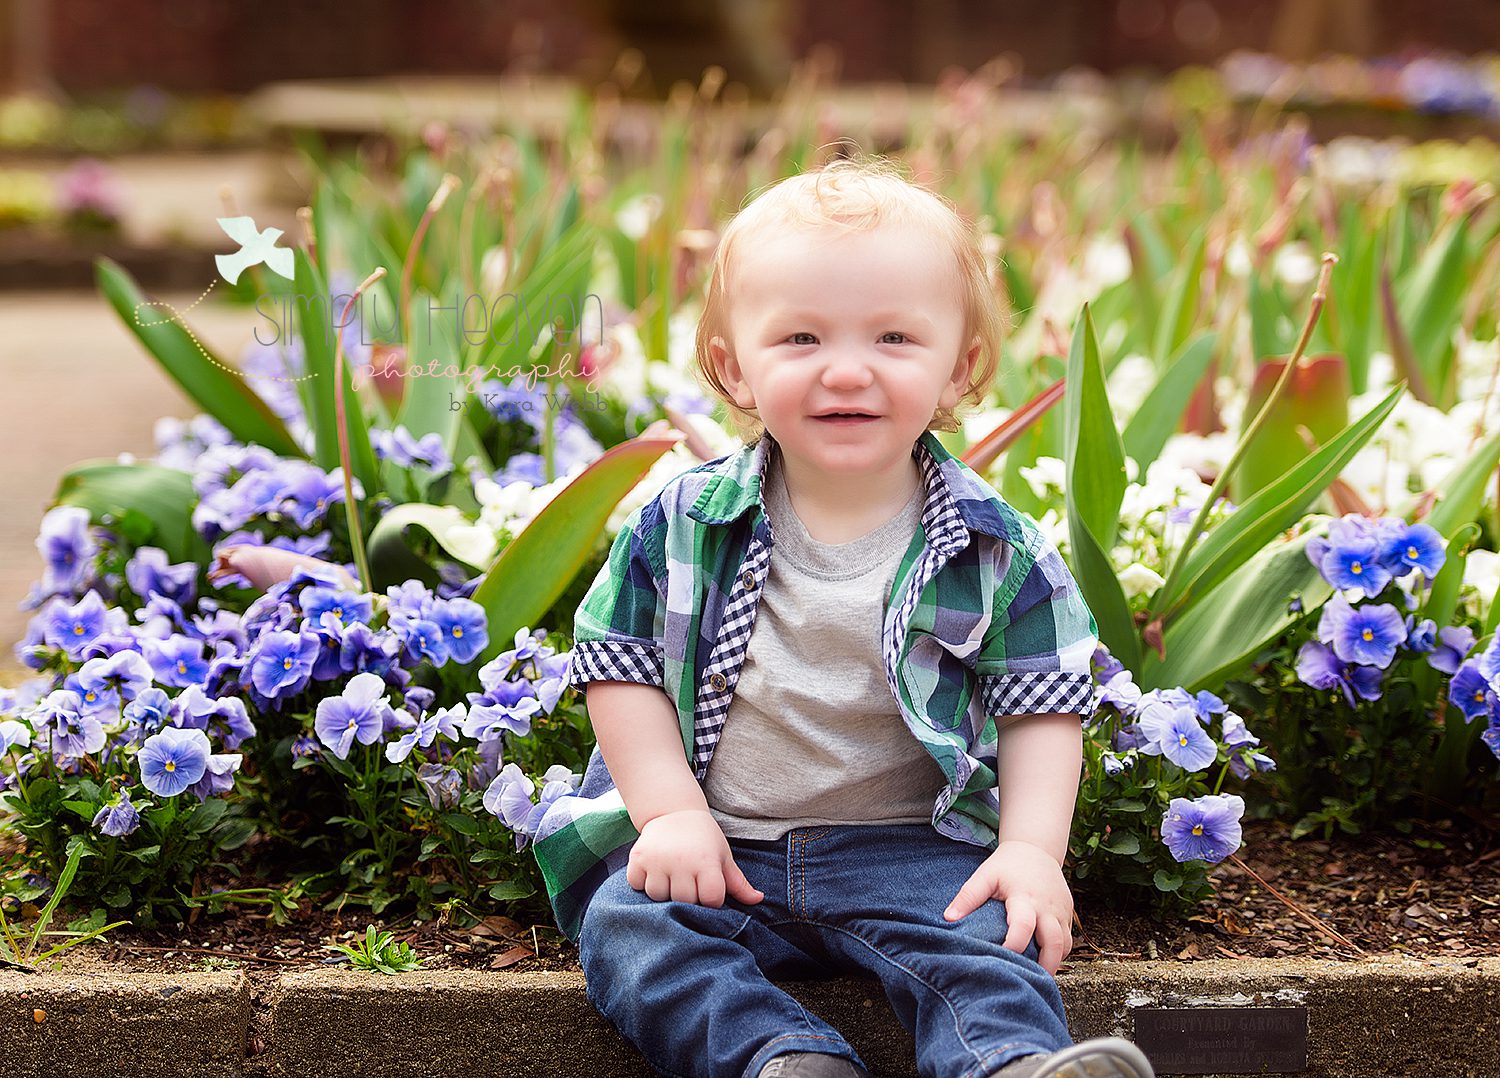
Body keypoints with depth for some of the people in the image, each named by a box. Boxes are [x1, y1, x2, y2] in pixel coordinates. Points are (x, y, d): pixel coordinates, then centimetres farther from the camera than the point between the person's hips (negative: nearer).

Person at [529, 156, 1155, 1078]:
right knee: (628, 924, -24)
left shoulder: (995, 551, -4)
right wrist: (672, 812, -9)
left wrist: (1032, 847, -14)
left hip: (914, 849, -1)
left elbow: (1043, 702, 0)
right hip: (712, 845, 1)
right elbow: (620, 664, 2)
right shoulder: (686, 525, -2)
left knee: (990, 936, -28)